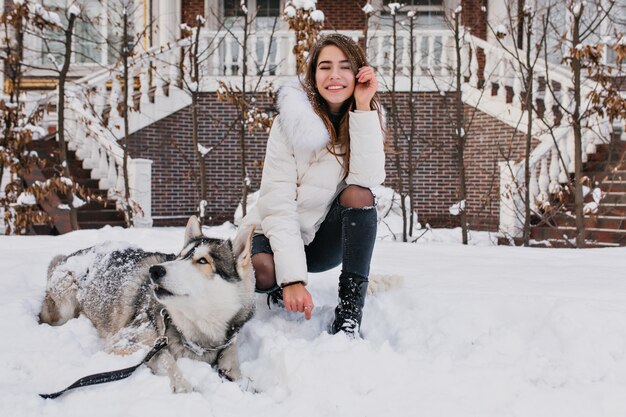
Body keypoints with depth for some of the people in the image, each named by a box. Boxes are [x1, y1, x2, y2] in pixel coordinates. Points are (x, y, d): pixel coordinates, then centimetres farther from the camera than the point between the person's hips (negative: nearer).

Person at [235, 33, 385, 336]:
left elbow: (368, 179, -24)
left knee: (359, 194, -27)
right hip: (280, 235, -3)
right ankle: (280, 291, 3)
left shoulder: (367, 118, -5)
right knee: (262, 270, -35)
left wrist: (363, 107, -28)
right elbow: (278, 204, -23)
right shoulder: (292, 120, -16)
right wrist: (293, 278, -33)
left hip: (327, 240, 3)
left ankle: (349, 316, -27)